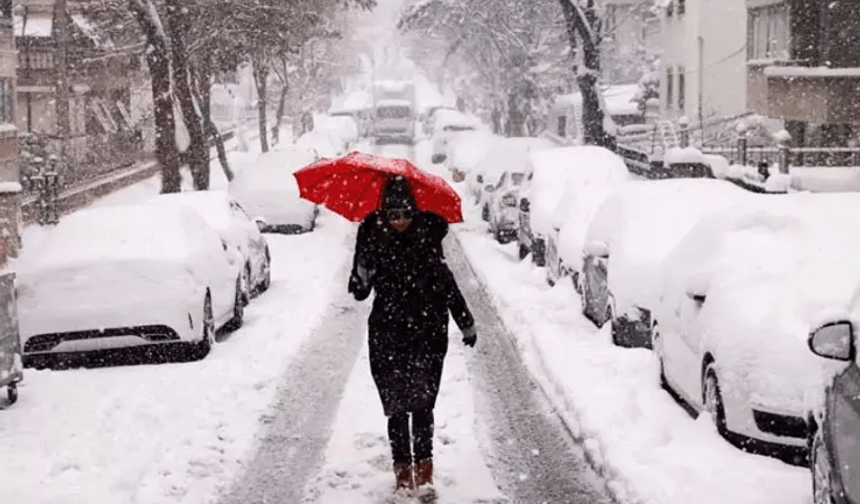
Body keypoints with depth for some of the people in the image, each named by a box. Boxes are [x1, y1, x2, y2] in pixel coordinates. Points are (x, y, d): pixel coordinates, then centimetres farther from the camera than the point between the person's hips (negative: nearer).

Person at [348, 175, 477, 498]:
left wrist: (466, 323, 16)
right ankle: (403, 472, 16)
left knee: (422, 405, -3)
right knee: (396, 407, 5)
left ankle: (424, 472, 2)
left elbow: (445, 282, 11)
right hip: (387, 336, 0)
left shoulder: (427, 235, -2)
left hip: (427, 333, 0)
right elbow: (359, 292, -6)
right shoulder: (374, 238, -5)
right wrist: (362, 275, -28)